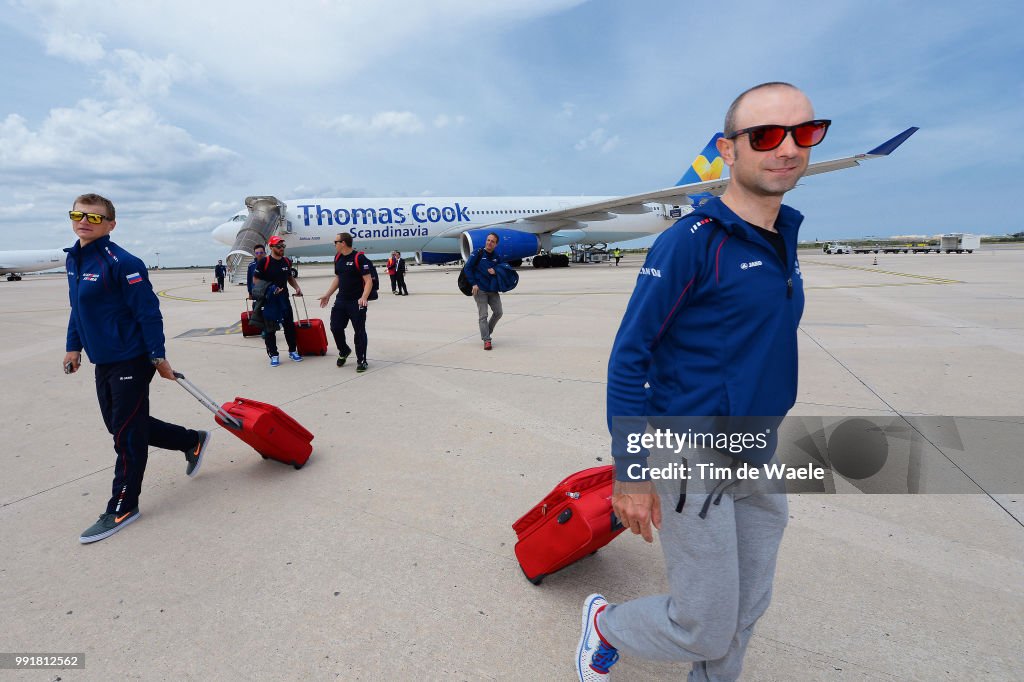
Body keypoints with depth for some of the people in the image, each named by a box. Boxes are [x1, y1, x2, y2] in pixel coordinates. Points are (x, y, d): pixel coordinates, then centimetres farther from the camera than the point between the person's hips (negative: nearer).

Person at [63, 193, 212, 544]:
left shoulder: (121, 262, -17)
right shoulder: (73, 259, 10)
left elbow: (148, 311, -17)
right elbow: (78, 308, 20)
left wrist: (158, 356, -17)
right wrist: (73, 346, 19)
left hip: (131, 361, -9)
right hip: (103, 361, 9)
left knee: (126, 433, 1)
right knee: (119, 425, 17)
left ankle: (123, 506, 15)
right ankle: (193, 441, 34)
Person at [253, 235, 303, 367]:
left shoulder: (286, 262, 7)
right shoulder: (264, 262, -10)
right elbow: (255, 279, -8)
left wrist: (297, 287, 4)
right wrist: (269, 289, -20)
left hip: (283, 298, 5)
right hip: (268, 299, -5)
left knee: (289, 324, 9)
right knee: (269, 328, 2)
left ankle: (293, 351, 21)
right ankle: (274, 355, 11)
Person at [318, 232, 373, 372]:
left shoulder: (359, 257, -13)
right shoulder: (338, 257, 10)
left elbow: (368, 280, -16)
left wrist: (364, 297, -29)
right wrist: (327, 295, 21)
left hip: (357, 302, -7)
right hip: (341, 300, 7)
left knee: (359, 331, 0)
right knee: (335, 327, 8)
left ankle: (361, 360, 12)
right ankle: (344, 351, 33)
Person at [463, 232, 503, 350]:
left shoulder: (497, 257, 7)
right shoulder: (477, 254, -5)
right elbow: (467, 268, -6)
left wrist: (495, 272, -7)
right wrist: (474, 284, -12)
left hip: (493, 290, 5)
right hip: (480, 290, -5)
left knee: (498, 312, 8)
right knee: (483, 315, -5)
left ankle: (487, 332, 30)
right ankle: (486, 340, -2)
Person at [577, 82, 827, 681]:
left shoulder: (784, 239, 8)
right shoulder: (691, 241, -16)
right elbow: (629, 356, -17)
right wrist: (630, 472, -18)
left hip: (757, 461, 8)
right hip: (691, 458, -7)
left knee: (747, 610, 19)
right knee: (705, 627, 4)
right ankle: (605, 623, 33)